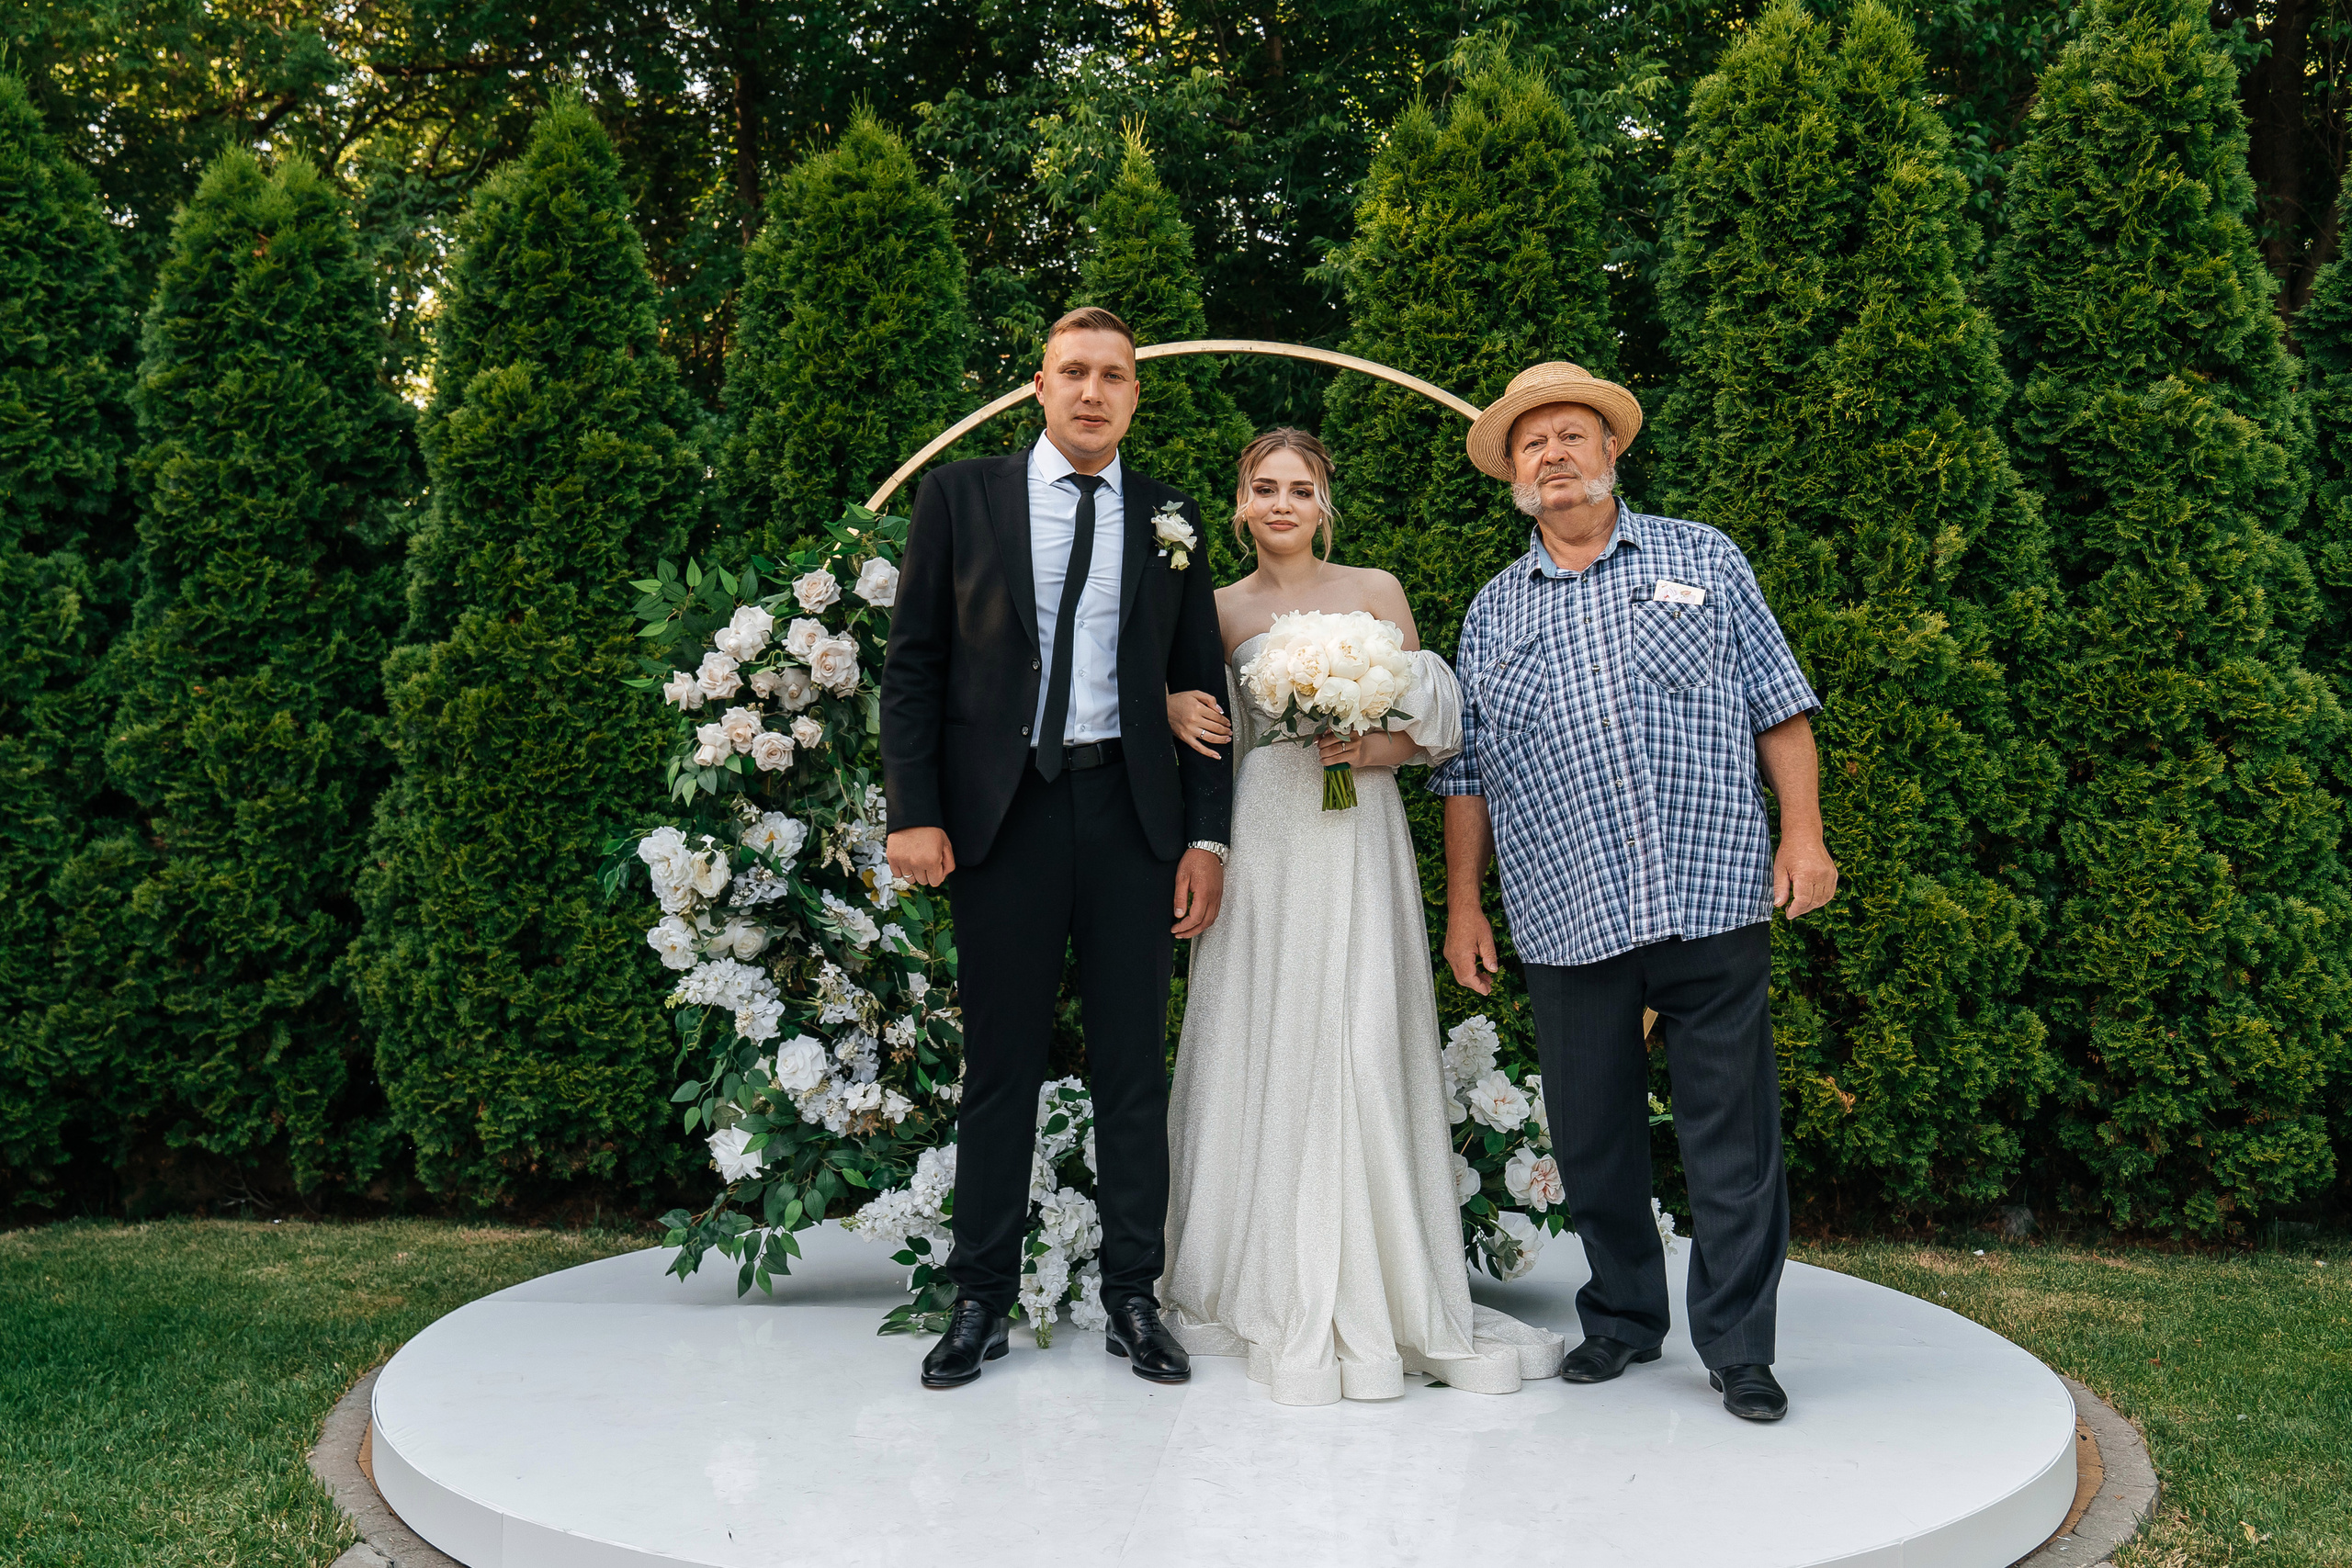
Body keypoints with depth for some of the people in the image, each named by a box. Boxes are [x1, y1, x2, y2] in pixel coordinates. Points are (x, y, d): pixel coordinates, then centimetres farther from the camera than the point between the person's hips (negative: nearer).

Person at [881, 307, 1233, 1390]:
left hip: (1132, 815, 2)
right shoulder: (961, 496, 5)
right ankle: (981, 1301, 17)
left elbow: (1199, 684, 10)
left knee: (1135, 1068, 6)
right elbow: (915, 663, 2)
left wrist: (1206, 836, 3)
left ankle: (1133, 1300, 18)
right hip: (1004, 811, -1)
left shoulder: (1169, 520, 10)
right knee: (999, 1066, 6)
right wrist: (913, 813, -7)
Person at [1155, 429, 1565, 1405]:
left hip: (1357, 839, -1)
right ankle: (1269, 1284, 13)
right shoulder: (1221, 609, 10)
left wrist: (1375, 750, -11)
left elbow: (1430, 725, 9)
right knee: (1262, 1049, 0)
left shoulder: (1376, 591, 7)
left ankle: (1370, 1295, 6)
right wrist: (1175, 711, -7)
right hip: (1260, 841, 1)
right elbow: (1198, 720, 14)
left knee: (1363, 1049, -5)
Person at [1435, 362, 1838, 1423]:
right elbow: (1466, 772, 13)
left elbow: (1777, 705, 7)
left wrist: (1802, 835, -2)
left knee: (1731, 1136, 1)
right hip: (1567, 923, 2)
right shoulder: (1493, 612, 13)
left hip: (1713, 899, -2)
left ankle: (1738, 1347, 14)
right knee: (1590, 1135, 10)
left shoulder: (1703, 560, 9)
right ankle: (1622, 1318, 28)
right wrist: (1462, 904, 8)